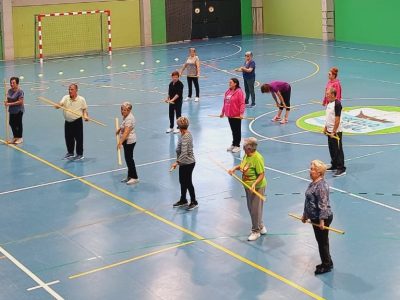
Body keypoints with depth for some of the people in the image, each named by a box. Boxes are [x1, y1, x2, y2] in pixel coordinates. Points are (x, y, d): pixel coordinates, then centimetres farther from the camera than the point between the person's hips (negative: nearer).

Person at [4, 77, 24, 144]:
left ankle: (20, 138, 20)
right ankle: (15, 137, 27)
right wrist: (6, 102, -11)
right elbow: (8, 99, 14)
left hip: (19, 110, -7)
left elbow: (20, 102, -22)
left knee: (18, 123, 5)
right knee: (11, 123, 11)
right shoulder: (9, 91, 4)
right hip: (12, 110, 7)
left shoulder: (20, 91, -18)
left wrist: (10, 104, -24)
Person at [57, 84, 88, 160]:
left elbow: (84, 109, 2)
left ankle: (80, 154, 13)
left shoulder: (81, 99, -5)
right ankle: (70, 153, 31)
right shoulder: (66, 98, -1)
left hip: (77, 122, -3)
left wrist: (85, 116, -15)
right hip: (68, 122, 4)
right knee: (68, 138, 13)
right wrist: (58, 106, -38)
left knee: (79, 139, 0)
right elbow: (60, 104, -15)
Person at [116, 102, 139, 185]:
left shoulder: (129, 119, -23)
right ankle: (130, 176, 25)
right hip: (126, 141, 10)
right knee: (128, 158, 15)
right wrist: (119, 129, 19)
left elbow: (126, 132, -32)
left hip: (129, 141, -10)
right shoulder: (125, 116, 7)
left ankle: (134, 178, 4)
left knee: (129, 159, -4)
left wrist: (120, 142, -37)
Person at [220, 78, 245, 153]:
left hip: (236, 115, -7)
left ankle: (237, 146, 11)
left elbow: (242, 104, -17)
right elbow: (225, 103, 16)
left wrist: (241, 113, -24)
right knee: (233, 130, 16)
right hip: (229, 115, 7)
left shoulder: (239, 92, -13)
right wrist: (223, 112, 18)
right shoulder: (228, 92, 9)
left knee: (237, 130, 4)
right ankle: (233, 144, 26)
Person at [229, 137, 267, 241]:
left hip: (257, 188, -9)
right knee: (251, 208, 19)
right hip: (248, 187, 9)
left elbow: (262, 174, -24)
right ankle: (261, 227, 37)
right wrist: (235, 168, 3)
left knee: (255, 209, 3)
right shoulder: (247, 155, 1)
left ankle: (256, 231, 18)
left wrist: (255, 184, -36)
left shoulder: (257, 158, -26)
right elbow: (243, 165, 20)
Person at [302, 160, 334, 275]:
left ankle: (326, 265, 17)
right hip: (315, 218, 10)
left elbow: (323, 205, -26)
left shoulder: (322, 186, -24)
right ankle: (327, 263, 32)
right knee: (321, 241, 19)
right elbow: (308, 201, 17)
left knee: (322, 241, 3)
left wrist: (322, 220, -26)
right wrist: (305, 215, 23)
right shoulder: (313, 183, 8)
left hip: (322, 218, -10)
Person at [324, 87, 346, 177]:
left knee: (338, 150, -5)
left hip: (336, 132, -9)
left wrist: (334, 132, -21)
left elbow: (337, 120, -20)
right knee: (332, 149, 16)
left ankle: (341, 169, 0)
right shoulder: (329, 103, 9)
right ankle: (334, 166, 27)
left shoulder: (337, 104, -18)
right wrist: (326, 127, 16)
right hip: (330, 131, 9)